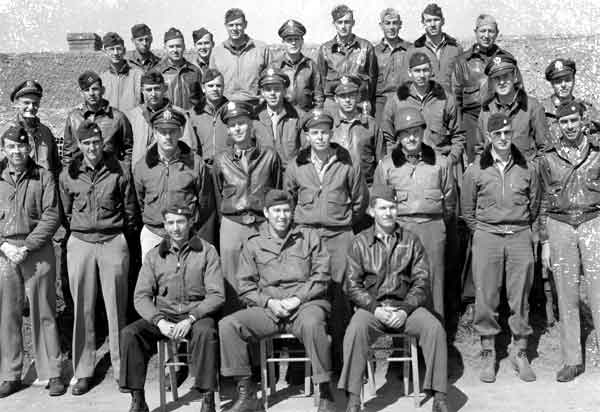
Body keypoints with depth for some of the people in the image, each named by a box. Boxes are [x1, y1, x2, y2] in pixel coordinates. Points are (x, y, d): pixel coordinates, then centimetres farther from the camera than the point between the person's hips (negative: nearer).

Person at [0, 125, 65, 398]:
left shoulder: (43, 177, 2)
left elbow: (51, 216, -4)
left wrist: (27, 247, -12)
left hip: (37, 250, -2)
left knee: (43, 313, 2)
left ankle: (52, 373, 10)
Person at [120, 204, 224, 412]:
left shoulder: (207, 251, 1)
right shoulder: (154, 255, 9)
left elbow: (216, 295, -6)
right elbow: (141, 296, 2)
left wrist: (190, 319, -20)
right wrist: (160, 321, -16)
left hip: (197, 314, -3)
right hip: (162, 315, 3)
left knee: (205, 331, -36)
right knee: (129, 333, -22)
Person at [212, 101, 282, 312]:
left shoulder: (269, 156, 4)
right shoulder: (221, 160, 7)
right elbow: (218, 197, 15)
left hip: (263, 224, -1)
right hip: (232, 226, 1)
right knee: (232, 284, 3)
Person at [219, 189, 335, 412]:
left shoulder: (310, 237, 12)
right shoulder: (253, 244, 15)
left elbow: (322, 275, 3)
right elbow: (245, 286, 9)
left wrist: (298, 298, -11)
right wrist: (269, 302, -9)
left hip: (306, 303, -2)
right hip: (267, 308, 3)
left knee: (312, 323, -38)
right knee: (227, 325, -21)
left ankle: (325, 393, -24)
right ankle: (245, 391, -9)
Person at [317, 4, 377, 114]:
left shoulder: (366, 46, 6)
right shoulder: (324, 49, 8)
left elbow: (373, 78, 10)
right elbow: (321, 80, 12)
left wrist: (372, 106, 7)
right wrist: (319, 108, 9)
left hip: (361, 103, 0)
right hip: (332, 103, 0)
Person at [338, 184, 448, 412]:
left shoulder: (411, 240, 8)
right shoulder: (360, 242, 6)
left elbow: (421, 282, 4)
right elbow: (353, 285, 2)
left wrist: (405, 310, -12)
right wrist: (375, 308, -14)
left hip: (406, 305, 1)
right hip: (371, 306, -1)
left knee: (435, 328, -26)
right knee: (355, 330, -32)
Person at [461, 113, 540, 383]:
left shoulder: (527, 168, 6)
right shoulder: (476, 170, 2)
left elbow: (534, 204, 15)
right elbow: (467, 210, 9)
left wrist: (522, 228, 12)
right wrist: (480, 231, 6)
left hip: (520, 236, 1)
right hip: (487, 237, -1)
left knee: (520, 297, 4)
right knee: (486, 297, 1)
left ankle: (520, 352, 17)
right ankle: (488, 354, 13)